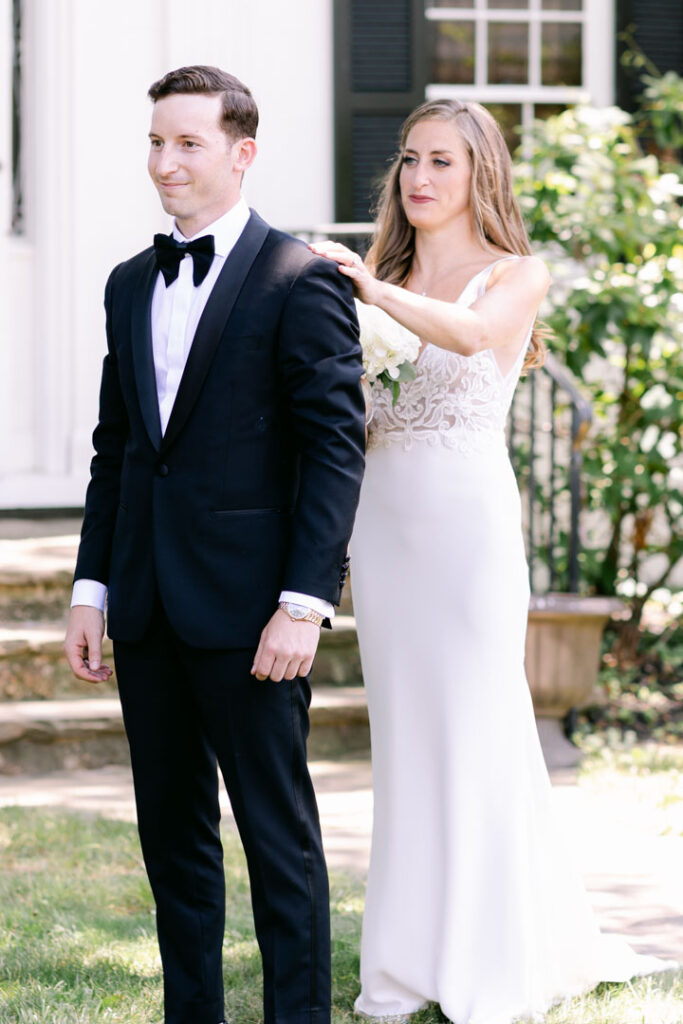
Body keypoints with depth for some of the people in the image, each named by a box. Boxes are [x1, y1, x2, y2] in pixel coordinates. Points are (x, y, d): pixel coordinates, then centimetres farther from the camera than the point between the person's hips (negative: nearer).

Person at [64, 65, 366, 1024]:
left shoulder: (301, 280, -7)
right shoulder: (130, 285, 14)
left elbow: (337, 447, -11)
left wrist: (303, 603, -17)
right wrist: (91, 590, 12)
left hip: (246, 610, -7)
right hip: (147, 609, 7)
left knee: (279, 831, 1)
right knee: (171, 832, 12)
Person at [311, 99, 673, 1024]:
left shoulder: (516, 277, -1)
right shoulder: (383, 287, 14)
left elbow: (470, 333, -24)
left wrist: (374, 288, -33)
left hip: (468, 520, -5)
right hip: (383, 521, 5)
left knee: (475, 732, -3)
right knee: (403, 737, 7)